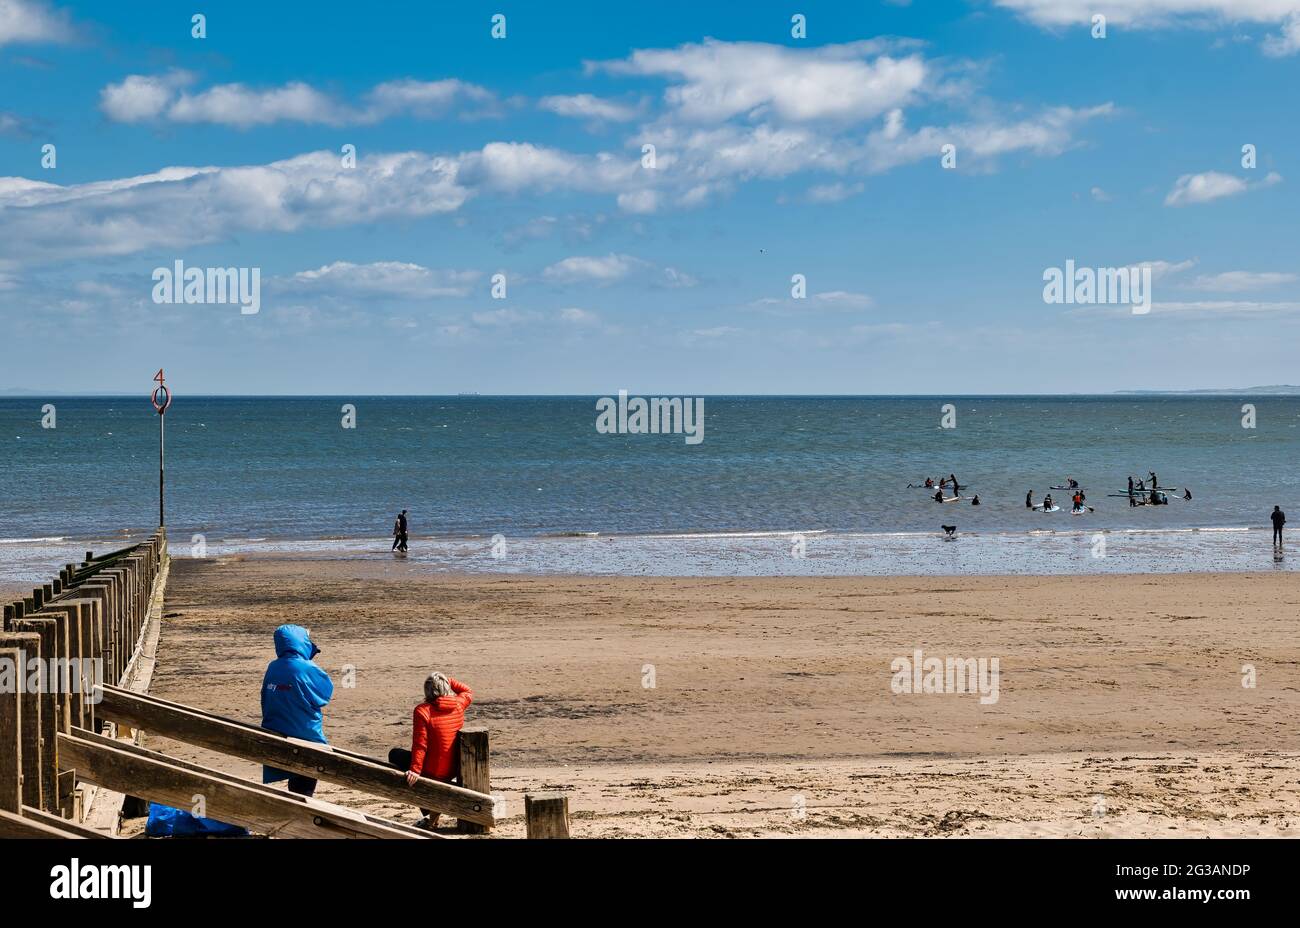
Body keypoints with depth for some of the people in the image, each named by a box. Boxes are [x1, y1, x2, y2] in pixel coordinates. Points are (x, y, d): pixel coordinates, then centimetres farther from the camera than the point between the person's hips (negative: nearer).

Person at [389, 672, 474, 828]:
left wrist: (415, 770, -17)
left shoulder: (423, 710, -16)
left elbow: (420, 745, -19)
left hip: (432, 772, -6)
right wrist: (447, 680, 14)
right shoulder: (458, 704, -1)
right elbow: (468, 692, 23)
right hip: (453, 772, 6)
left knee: (395, 755, 20)